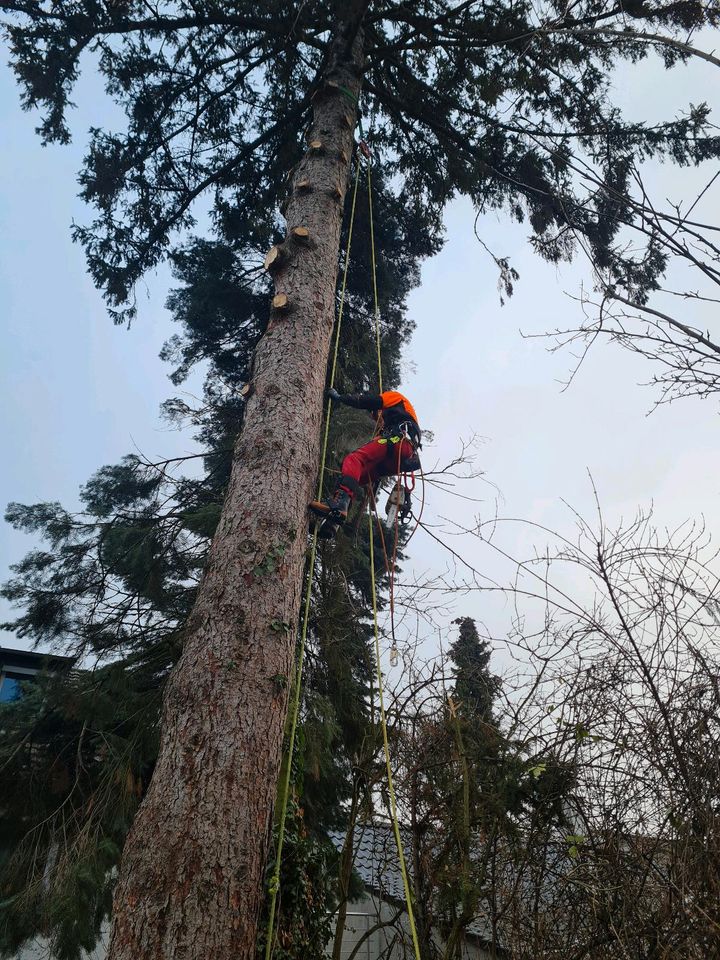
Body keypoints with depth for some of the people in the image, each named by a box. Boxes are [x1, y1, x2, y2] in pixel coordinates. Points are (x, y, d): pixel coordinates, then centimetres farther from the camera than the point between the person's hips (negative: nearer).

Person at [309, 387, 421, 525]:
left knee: (354, 459, -22)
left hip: (400, 440, -8)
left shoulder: (394, 396, 26)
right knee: (356, 476, 0)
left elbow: (366, 401, 12)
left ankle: (340, 502, -47)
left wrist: (339, 396, 21)